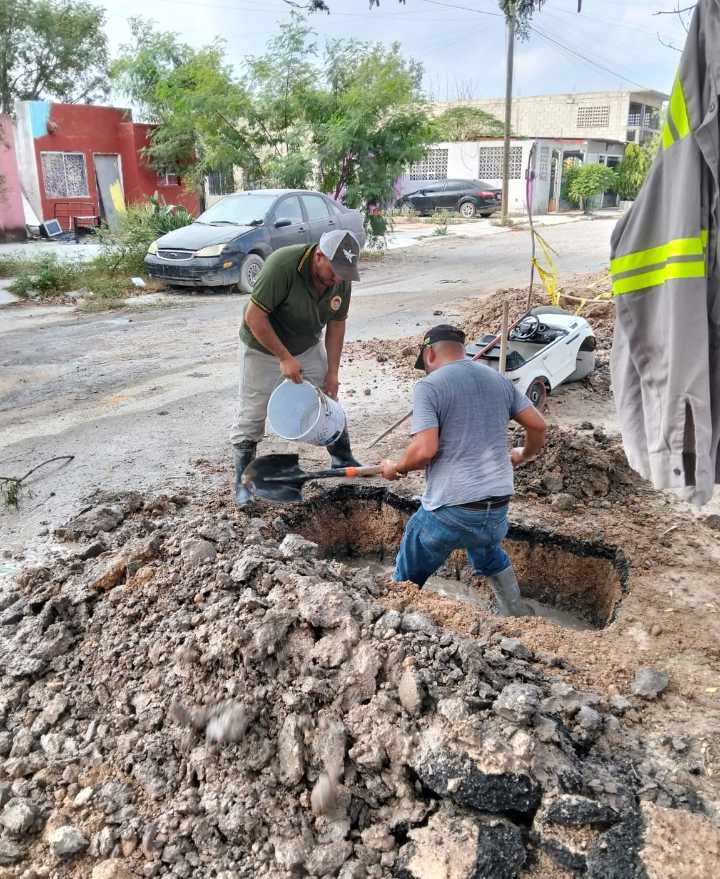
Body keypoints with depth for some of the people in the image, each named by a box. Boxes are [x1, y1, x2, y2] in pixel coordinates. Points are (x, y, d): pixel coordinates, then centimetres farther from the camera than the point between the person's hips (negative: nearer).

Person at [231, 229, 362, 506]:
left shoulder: (341, 278, -15)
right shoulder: (283, 265, -34)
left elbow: (336, 324, -3)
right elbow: (254, 317, -30)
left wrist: (332, 372, -5)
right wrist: (284, 357, -28)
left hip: (308, 347, 5)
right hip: (263, 347, -5)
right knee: (252, 416, 0)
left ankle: (343, 460, 30)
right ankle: (243, 480, 15)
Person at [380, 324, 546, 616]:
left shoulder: (428, 386, -8)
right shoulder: (499, 380, 10)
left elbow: (424, 449, -18)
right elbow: (538, 425, 13)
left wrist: (395, 468, 1)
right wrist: (523, 455, 33)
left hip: (449, 510, -6)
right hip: (497, 510, 6)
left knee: (407, 582, 15)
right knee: (489, 555, 37)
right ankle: (516, 611, 46)